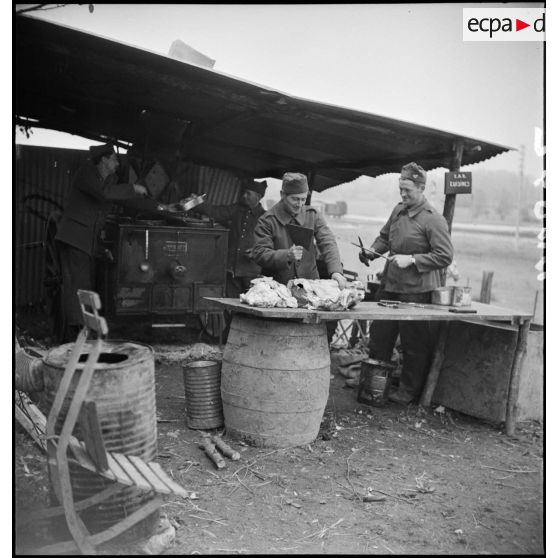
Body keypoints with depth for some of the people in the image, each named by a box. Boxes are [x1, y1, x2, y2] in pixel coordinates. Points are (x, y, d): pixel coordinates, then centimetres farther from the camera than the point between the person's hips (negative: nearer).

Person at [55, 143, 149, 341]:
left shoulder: (111, 179, 14)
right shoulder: (86, 171, -8)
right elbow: (104, 193, -24)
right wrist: (133, 189, -16)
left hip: (90, 241, 8)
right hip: (73, 237, -8)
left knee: (88, 286, 6)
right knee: (77, 285, -13)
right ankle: (73, 334, -14)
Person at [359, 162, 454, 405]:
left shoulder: (433, 220, -14)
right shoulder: (398, 210, 8)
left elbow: (445, 256, -17)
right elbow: (385, 236, 22)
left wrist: (412, 259, -21)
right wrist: (372, 251, 3)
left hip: (416, 291, -7)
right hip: (389, 285, 7)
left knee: (414, 344, 6)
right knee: (379, 335, 16)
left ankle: (409, 391, 22)